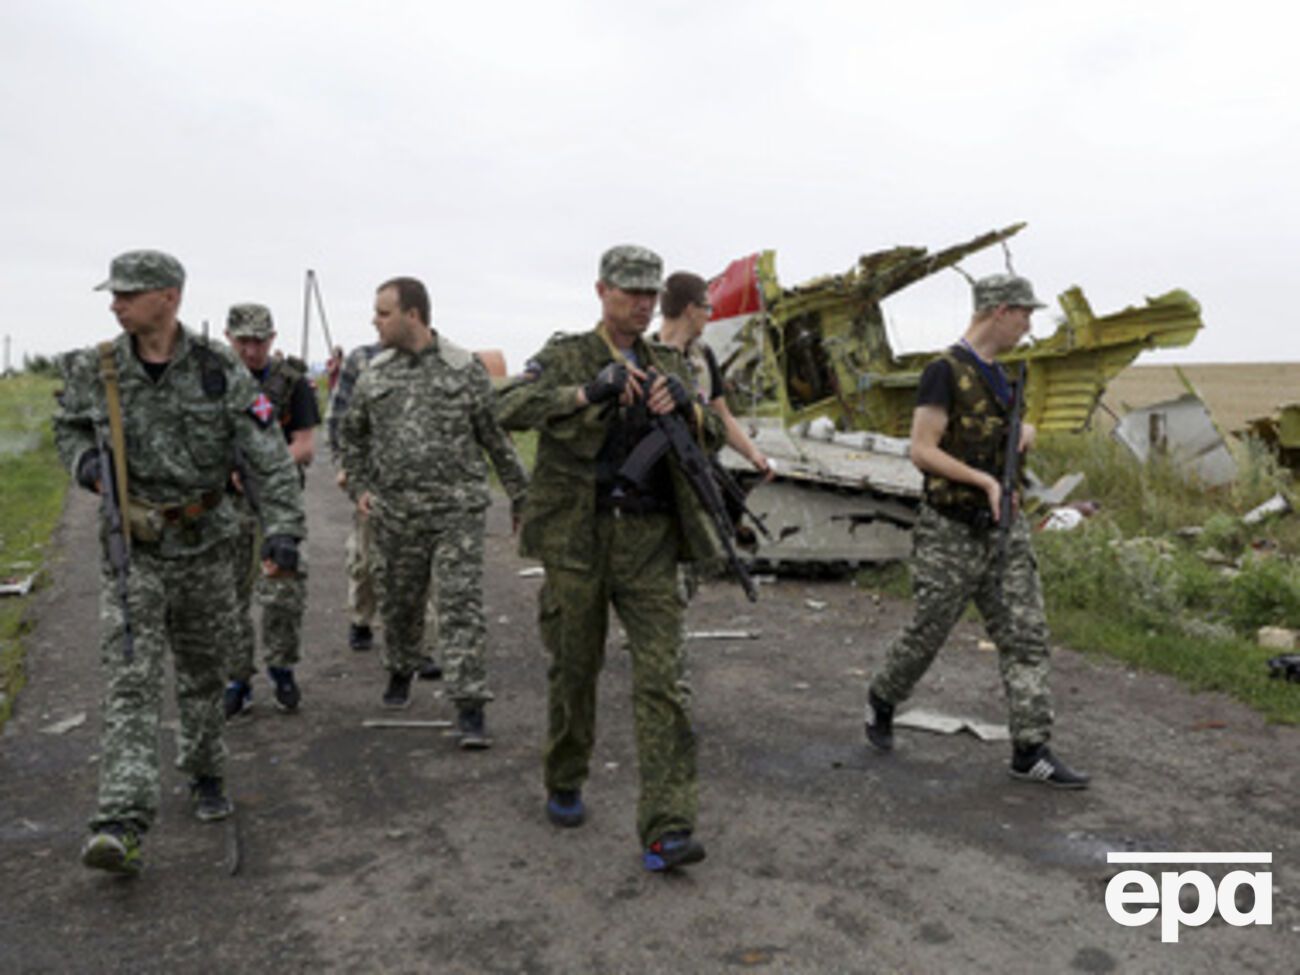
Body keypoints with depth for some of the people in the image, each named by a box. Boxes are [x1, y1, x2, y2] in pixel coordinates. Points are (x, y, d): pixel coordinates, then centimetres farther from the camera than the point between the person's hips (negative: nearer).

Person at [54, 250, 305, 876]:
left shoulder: (219, 374, -9)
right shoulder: (94, 371, -4)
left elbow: (269, 456, -10)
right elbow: (67, 427, 15)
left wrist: (283, 526, -20)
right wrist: (86, 460, -7)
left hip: (204, 545, 0)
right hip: (131, 548, 0)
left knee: (202, 674, 15)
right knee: (130, 683, -9)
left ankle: (205, 775, 37)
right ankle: (121, 826, -11)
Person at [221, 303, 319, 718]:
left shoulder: (293, 381, -1)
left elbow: (306, 446, -5)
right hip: (225, 502, 2)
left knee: (284, 591, -10)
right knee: (229, 595, 7)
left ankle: (281, 667, 14)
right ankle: (236, 681, 20)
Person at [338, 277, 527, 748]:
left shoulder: (465, 370, -3)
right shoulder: (374, 375, 7)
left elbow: (496, 436, 2)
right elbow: (351, 435, 20)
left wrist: (521, 494, 3)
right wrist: (358, 486, 8)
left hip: (458, 509, -3)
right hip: (395, 513, 4)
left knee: (461, 605, -7)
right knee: (399, 602, 15)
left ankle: (470, 708, -5)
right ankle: (400, 673, 42)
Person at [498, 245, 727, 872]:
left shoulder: (668, 365, 12)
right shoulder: (565, 357, 1)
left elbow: (712, 438, 6)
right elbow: (512, 409, -16)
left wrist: (685, 404, -15)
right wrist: (589, 392, -29)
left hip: (649, 540, 2)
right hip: (577, 537, -2)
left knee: (661, 679, -6)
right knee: (574, 671, 11)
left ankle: (666, 831, -4)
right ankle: (564, 785, 35)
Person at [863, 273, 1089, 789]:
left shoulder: (997, 374, 13)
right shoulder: (945, 372, -12)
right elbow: (921, 451, -18)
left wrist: (1024, 429, 8)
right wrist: (985, 480, -21)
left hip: (1003, 528, 7)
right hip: (951, 533, -7)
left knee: (1026, 635, 1)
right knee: (927, 634, 6)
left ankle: (1031, 750, 6)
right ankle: (882, 699, 33)